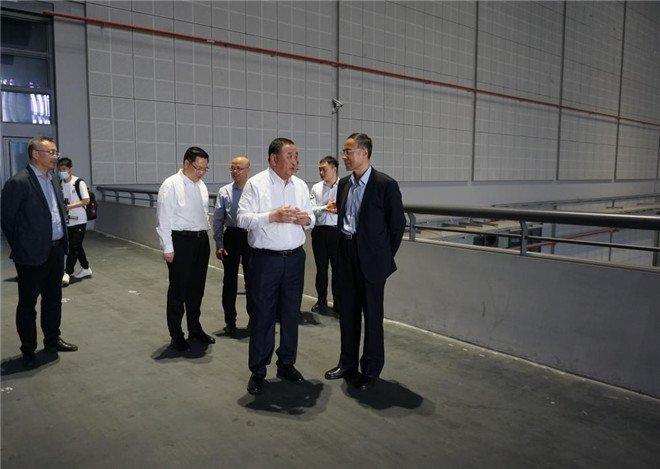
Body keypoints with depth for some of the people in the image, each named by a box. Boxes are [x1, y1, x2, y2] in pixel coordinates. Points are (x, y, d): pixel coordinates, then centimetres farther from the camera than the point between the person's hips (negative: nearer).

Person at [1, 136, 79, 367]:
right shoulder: (19, 182, -14)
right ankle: (28, 350, 21)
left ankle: (52, 339, 34)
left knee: (53, 299, 19)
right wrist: (20, 248, -3)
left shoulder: (53, 182, 10)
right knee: (28, 304, 8)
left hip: (56, 250, 7)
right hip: (33, 253, -7)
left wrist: (62, 243, 10)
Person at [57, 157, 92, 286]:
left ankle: (67, 274, -10)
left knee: (74, 247, -8)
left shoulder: (79, 183, -11)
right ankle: (86, 269, 27)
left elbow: (86, 200, -15)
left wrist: (69, 206, -21)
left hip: (79, 221, -6)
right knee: (76, 246, 13)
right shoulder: (60, 185, 6)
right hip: (67, 221, 6)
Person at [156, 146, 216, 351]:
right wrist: (168, 248, -14)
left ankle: (195, 328, 32)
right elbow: (164, 219, -12)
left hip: (201, 240, 7)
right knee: (178, 289, 3)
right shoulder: (171, 185, -10)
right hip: (181, 241, -7)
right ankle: (176, 335, 17)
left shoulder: (201, 186, 12)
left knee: (197, 288, 16)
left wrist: (205, 238, 13)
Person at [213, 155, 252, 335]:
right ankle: (230, 321, 23)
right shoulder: (224, 192, 0)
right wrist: (219, 245, -2)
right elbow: (218, 220, 2)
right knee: (230, 280, 9)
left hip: (252, 237, -1)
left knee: (252, 279, 10)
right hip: (231, 236, 1)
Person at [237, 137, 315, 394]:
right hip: (265, 259, -4)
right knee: (262, 315, 3)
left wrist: (307, 219, -7)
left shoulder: (301, 186, 10)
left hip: (295, 258, 5)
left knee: (291, 313, 12)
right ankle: (257, 371, 17)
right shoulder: (255, 184, -5)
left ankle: (286, 364, 28)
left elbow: (311, 217, 16)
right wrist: (272, 216, -22)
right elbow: (243, 218, -11)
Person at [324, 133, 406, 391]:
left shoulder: (386, 184, -11)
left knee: (372, 314, 5)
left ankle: (371, 369, 20)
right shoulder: (344, 184, 8)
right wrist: (342, 250, 12)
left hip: (371, 259, -6)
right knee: (347, 311, 14)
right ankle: (348, 362, 31)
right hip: (346, 256, 6)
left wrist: (385, 256, 0)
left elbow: (397, 224, -6)